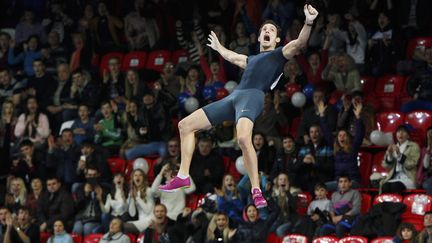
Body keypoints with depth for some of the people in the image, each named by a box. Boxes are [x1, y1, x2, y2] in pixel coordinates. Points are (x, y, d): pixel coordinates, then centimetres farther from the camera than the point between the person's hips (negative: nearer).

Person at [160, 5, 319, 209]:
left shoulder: (280, 54, 14)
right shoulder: (252, 59, 34)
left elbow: (299, 42, -5)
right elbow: (231, 56, 55)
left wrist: (308, 23, -22)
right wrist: (218, 47, 70)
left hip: (253, 96, -8)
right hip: (232, 97, 8)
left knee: (243, 139, -38)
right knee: (185, 125, 6)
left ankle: (256, 190, -28)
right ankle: (183, 177, 8)